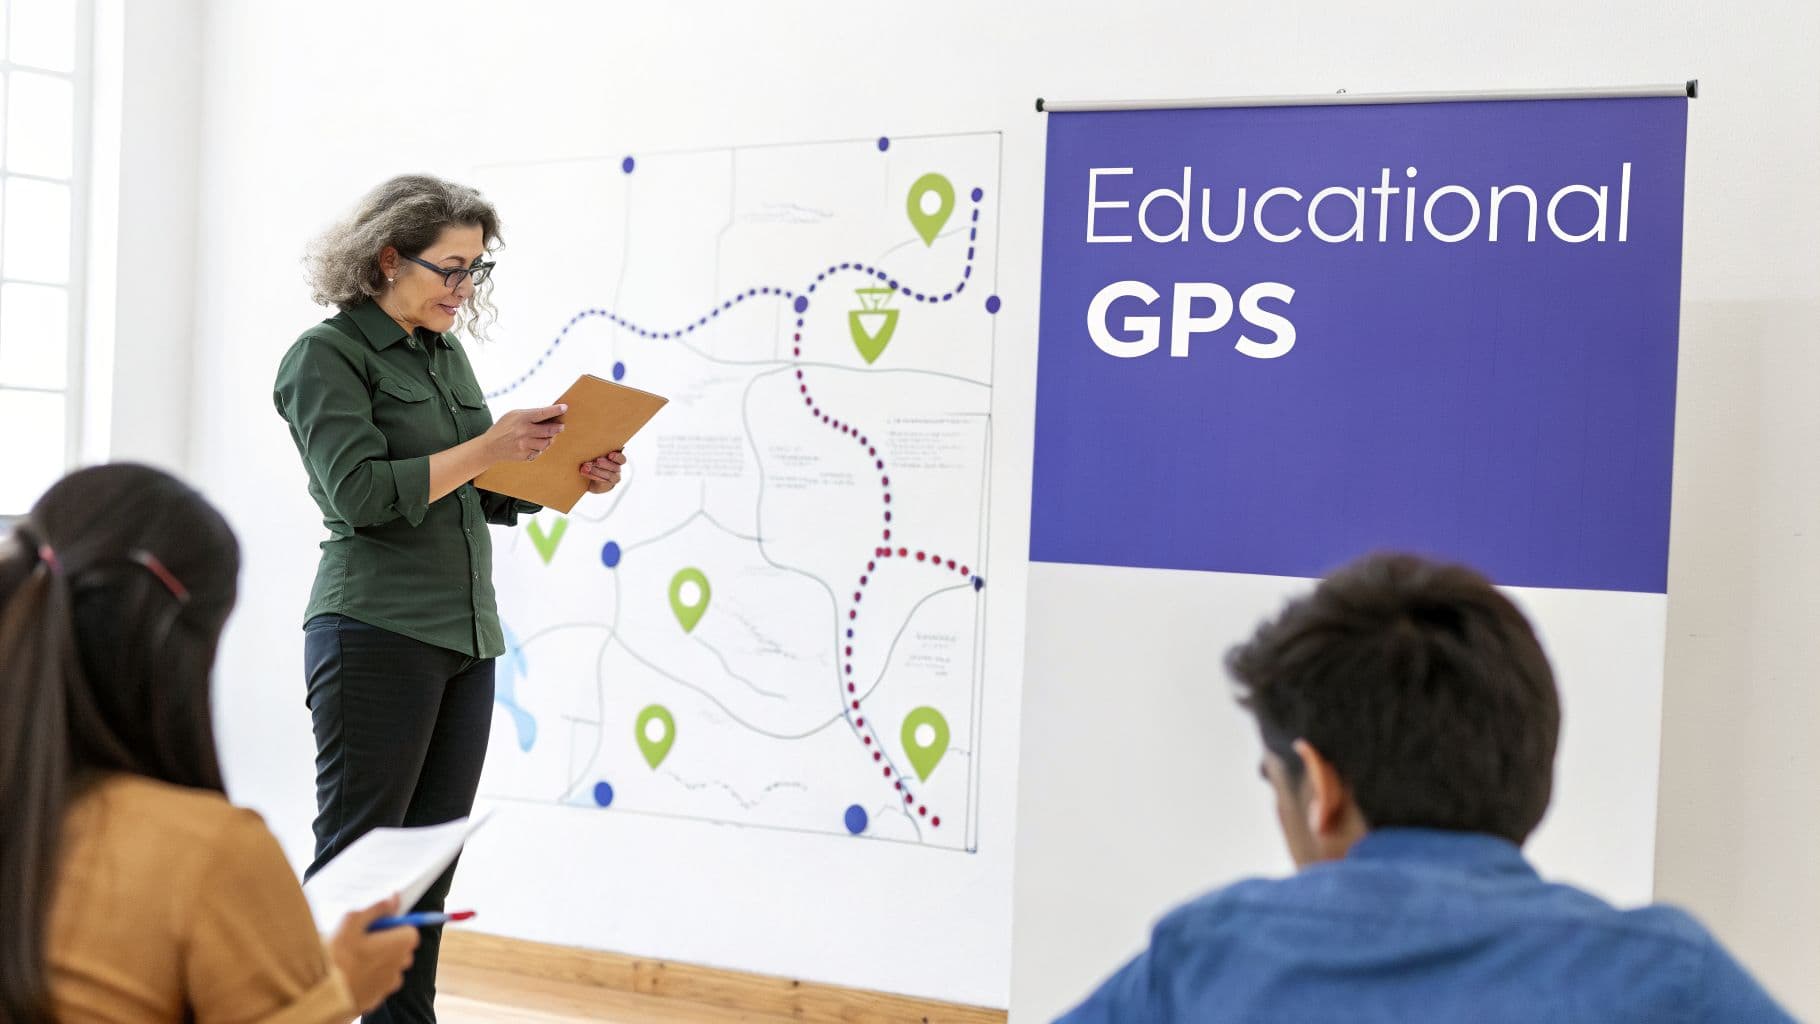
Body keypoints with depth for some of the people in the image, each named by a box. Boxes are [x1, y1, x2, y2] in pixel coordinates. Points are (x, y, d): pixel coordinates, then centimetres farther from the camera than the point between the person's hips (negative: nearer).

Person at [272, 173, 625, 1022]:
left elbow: (486, 496, 18)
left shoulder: (446, 353, 17)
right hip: (378, 632, -7)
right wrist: (486, 446, -18)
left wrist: (572, 476, 2)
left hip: (467, 635, 7)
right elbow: (361, 492, -16)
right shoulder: (327, 355, -5)